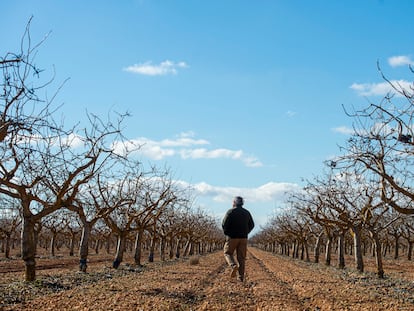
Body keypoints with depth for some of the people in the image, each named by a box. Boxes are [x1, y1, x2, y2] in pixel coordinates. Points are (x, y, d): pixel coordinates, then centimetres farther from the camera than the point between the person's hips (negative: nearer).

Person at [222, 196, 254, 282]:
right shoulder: (247, 213, 9)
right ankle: (241, 276, 2)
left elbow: (224, 224, -11)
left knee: (228, 253, 10)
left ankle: (233, 266, -17)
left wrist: (226, 233, 5)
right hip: (243, 238, 4)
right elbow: (251, 225, 13)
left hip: (232, 237, -4)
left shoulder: (230, 211, -6)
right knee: (241, 257, 6)